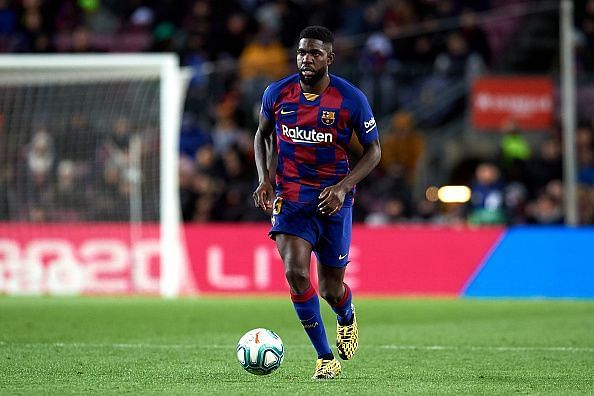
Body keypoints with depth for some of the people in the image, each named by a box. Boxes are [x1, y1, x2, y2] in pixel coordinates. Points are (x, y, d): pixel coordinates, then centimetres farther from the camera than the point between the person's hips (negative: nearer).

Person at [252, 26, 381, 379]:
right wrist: (264, 179, -1)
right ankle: (325, 358, -5)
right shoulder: (277, 94, -4)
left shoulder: (352, 99, -10)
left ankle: (347, 316, 45)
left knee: (330, 289, 5)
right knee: (296, 273, -20)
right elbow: (263, 134, 15)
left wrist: (342, 187, -16)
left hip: (333, 200, -1)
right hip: (290, 199, 1)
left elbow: (374, 150, -2)